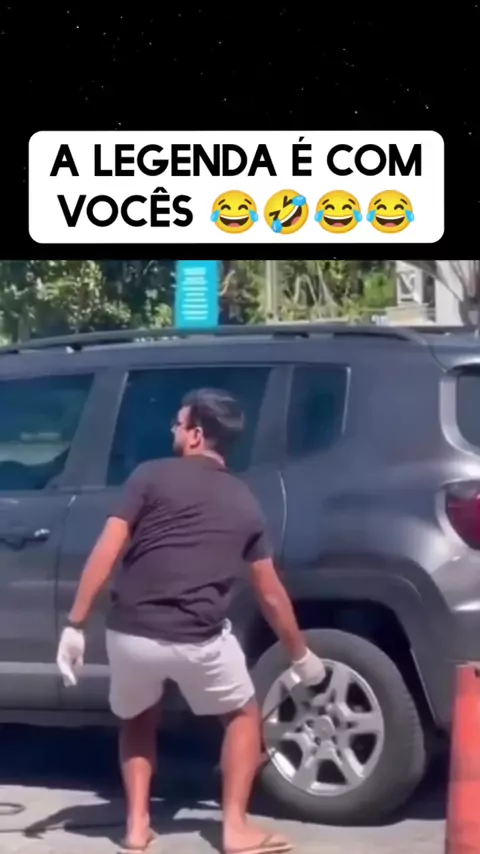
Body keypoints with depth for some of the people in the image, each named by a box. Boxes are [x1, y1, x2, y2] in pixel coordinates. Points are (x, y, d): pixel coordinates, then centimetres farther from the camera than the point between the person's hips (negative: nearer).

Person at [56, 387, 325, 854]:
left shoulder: (151, 476, 7)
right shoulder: (243, 503, 15)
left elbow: (106, 553, -2)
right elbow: (271, 593, 20)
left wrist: (74, 626, 1)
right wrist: (300, 655, 33)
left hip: (130, 633, 0)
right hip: (199, 639, 0)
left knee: (137, 721, 29)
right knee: (243, 715, 25)